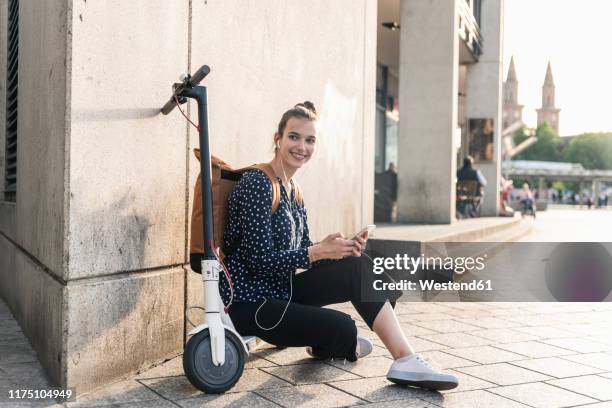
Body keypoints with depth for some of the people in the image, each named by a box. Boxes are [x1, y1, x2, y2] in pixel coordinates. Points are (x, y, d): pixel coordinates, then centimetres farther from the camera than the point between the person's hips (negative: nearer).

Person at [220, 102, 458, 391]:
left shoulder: (293, 192, 12)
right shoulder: (257, 183, -15)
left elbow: (304, 255, 10)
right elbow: (262, 260, -20)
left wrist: (341, 249, -9)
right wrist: (319, 251, -21)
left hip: (283, 291, 8)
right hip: (250, 302, -8)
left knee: (358, 266, -11)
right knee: (341, 327, -26)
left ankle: (405, 358, -4)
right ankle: (344, 346, 13)